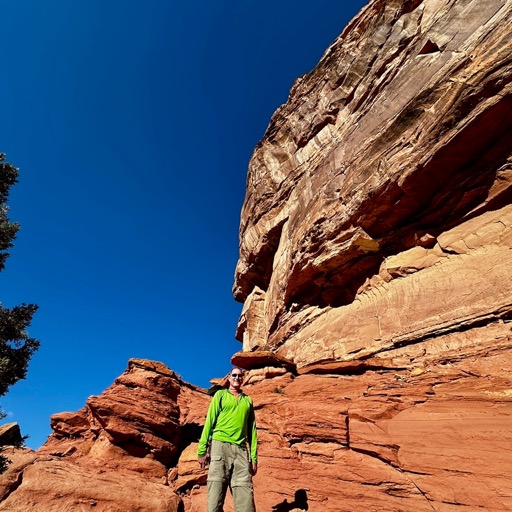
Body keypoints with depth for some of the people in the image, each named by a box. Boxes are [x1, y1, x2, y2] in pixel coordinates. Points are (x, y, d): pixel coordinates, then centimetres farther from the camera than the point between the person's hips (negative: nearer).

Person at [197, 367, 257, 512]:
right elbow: (210, 421, 4)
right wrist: (202, 449, -4)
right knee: (216, 492, -6)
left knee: (245, 496, -3)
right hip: (220, 446, -2)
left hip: (241, 449, 3)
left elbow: (252, 429, 15)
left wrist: (254, 457, 9)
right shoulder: (220, 395, 11)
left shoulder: (248, 400, 18)